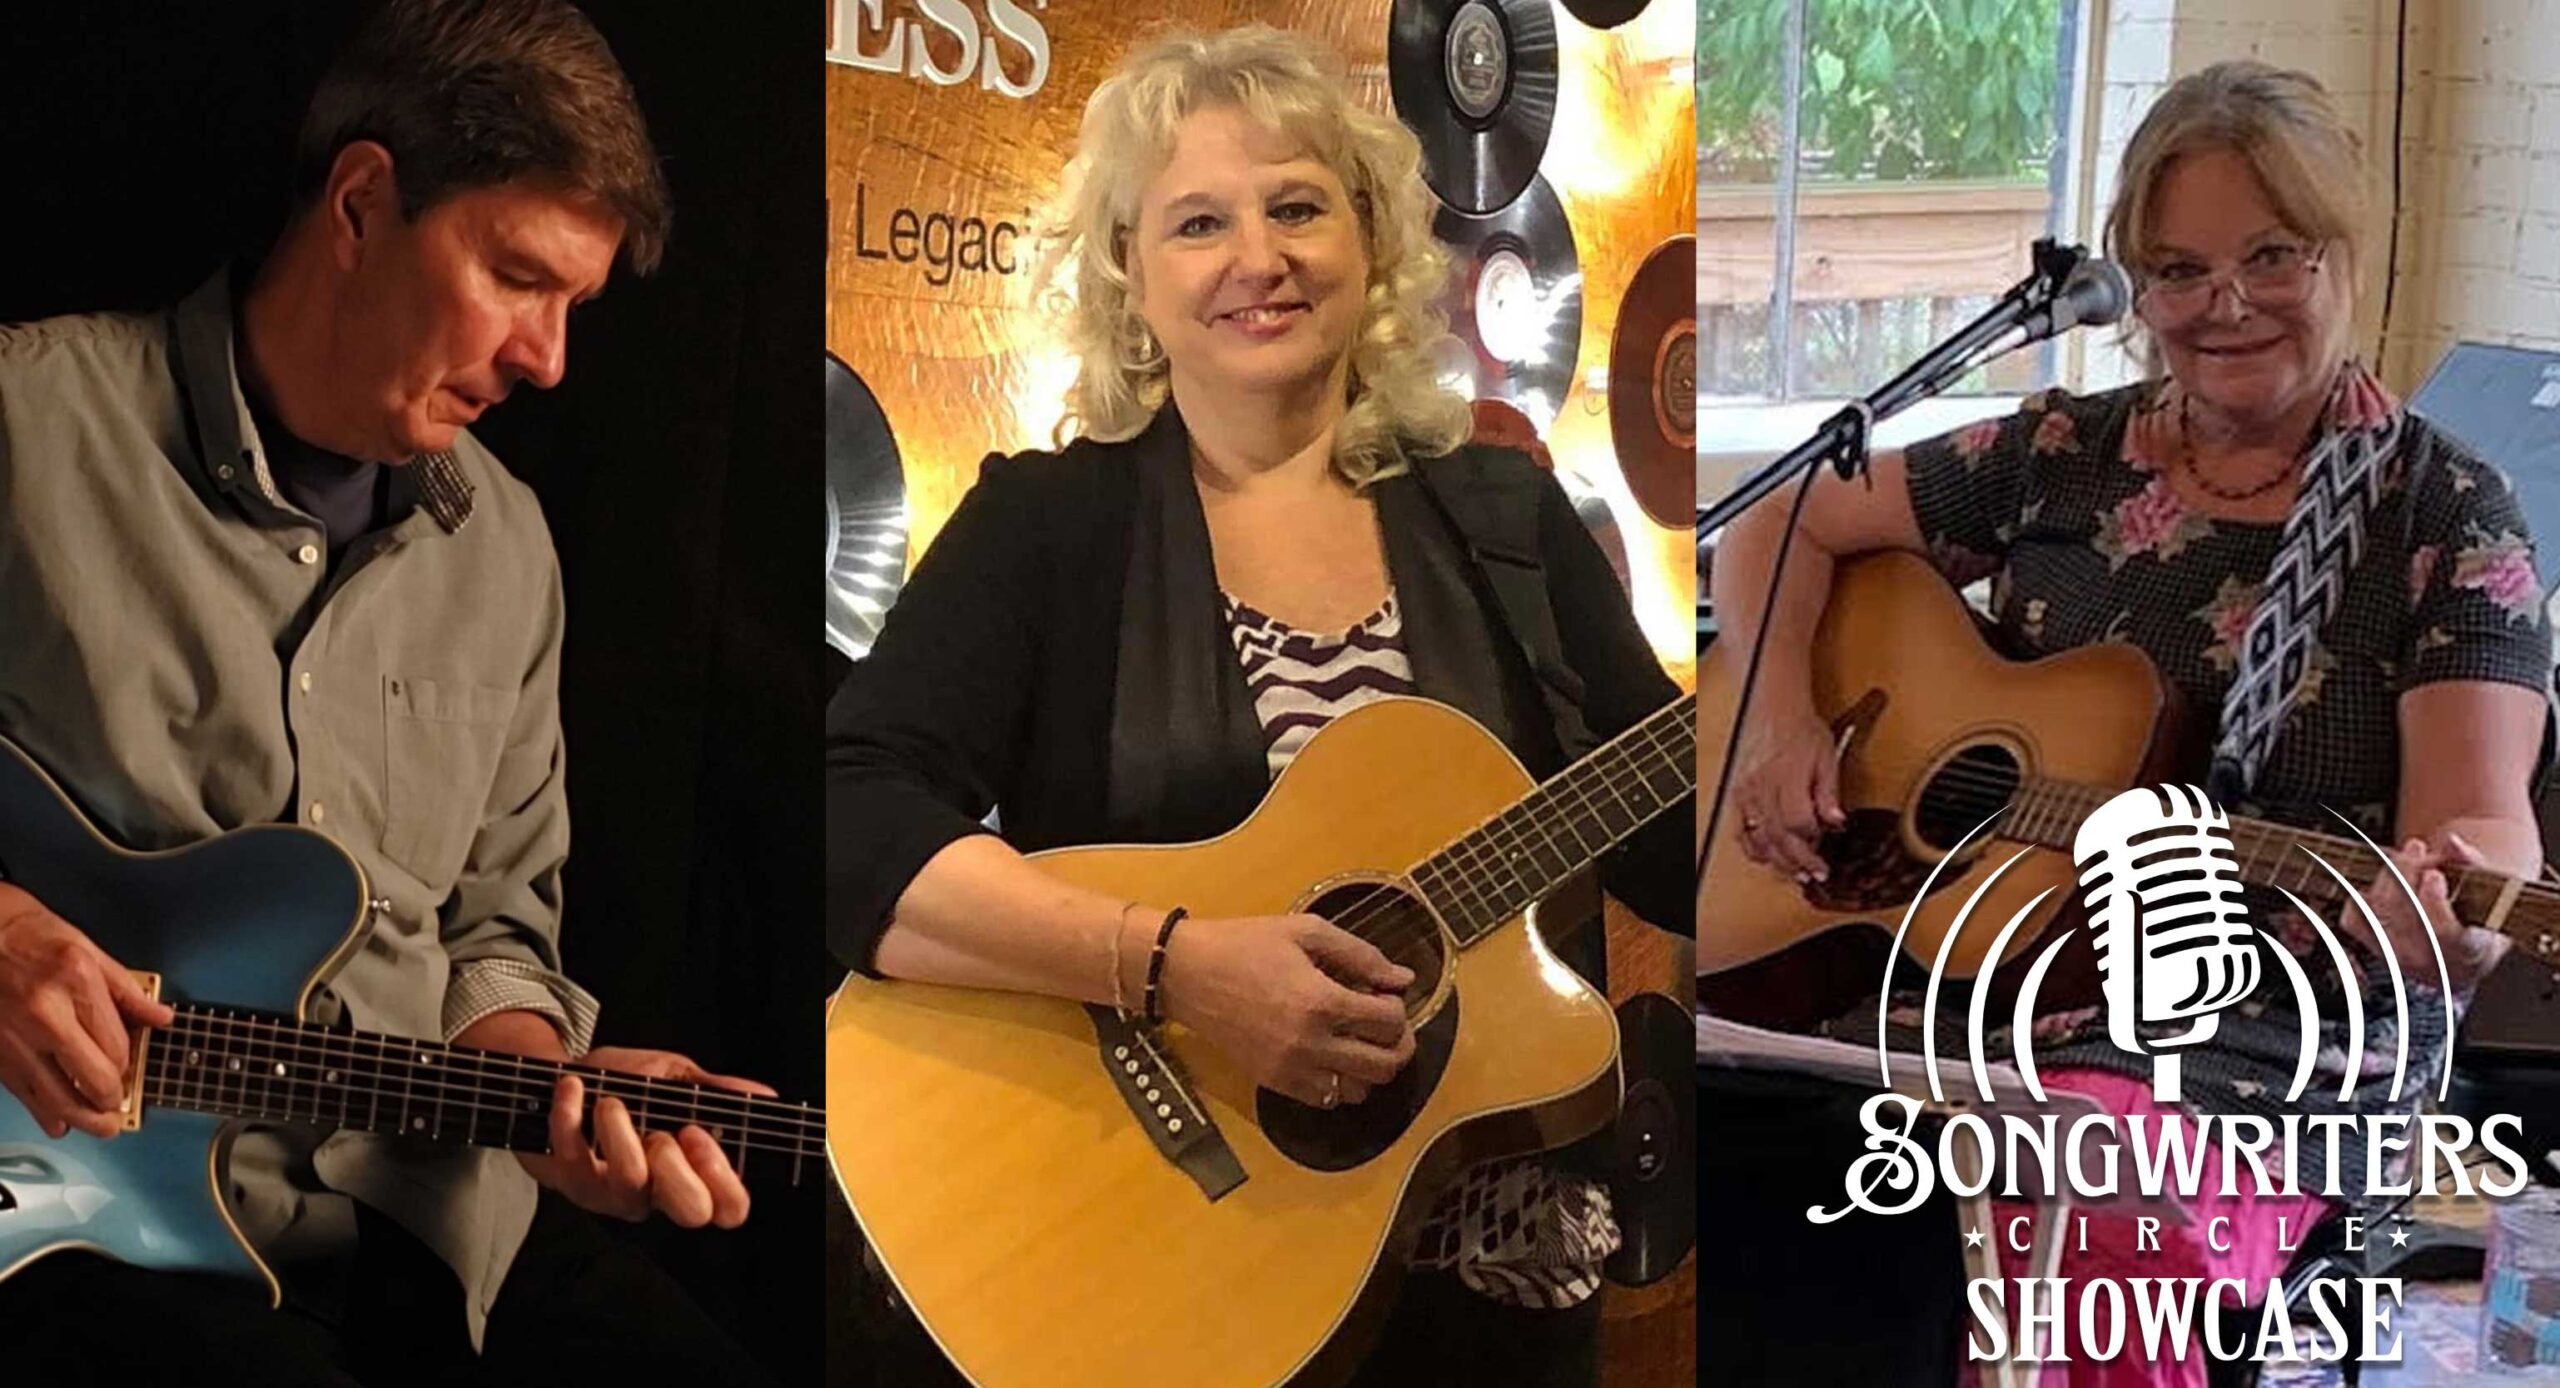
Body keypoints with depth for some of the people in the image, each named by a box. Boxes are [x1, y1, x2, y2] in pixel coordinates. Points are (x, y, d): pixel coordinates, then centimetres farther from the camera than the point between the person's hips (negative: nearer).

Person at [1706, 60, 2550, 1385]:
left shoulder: (2445, 517, 1)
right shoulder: (2058, 456, 11)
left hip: (2257, 1053, -4)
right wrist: (1782, 717, 0)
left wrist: (2450, 903, -33)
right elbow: (1782, 531, 19)